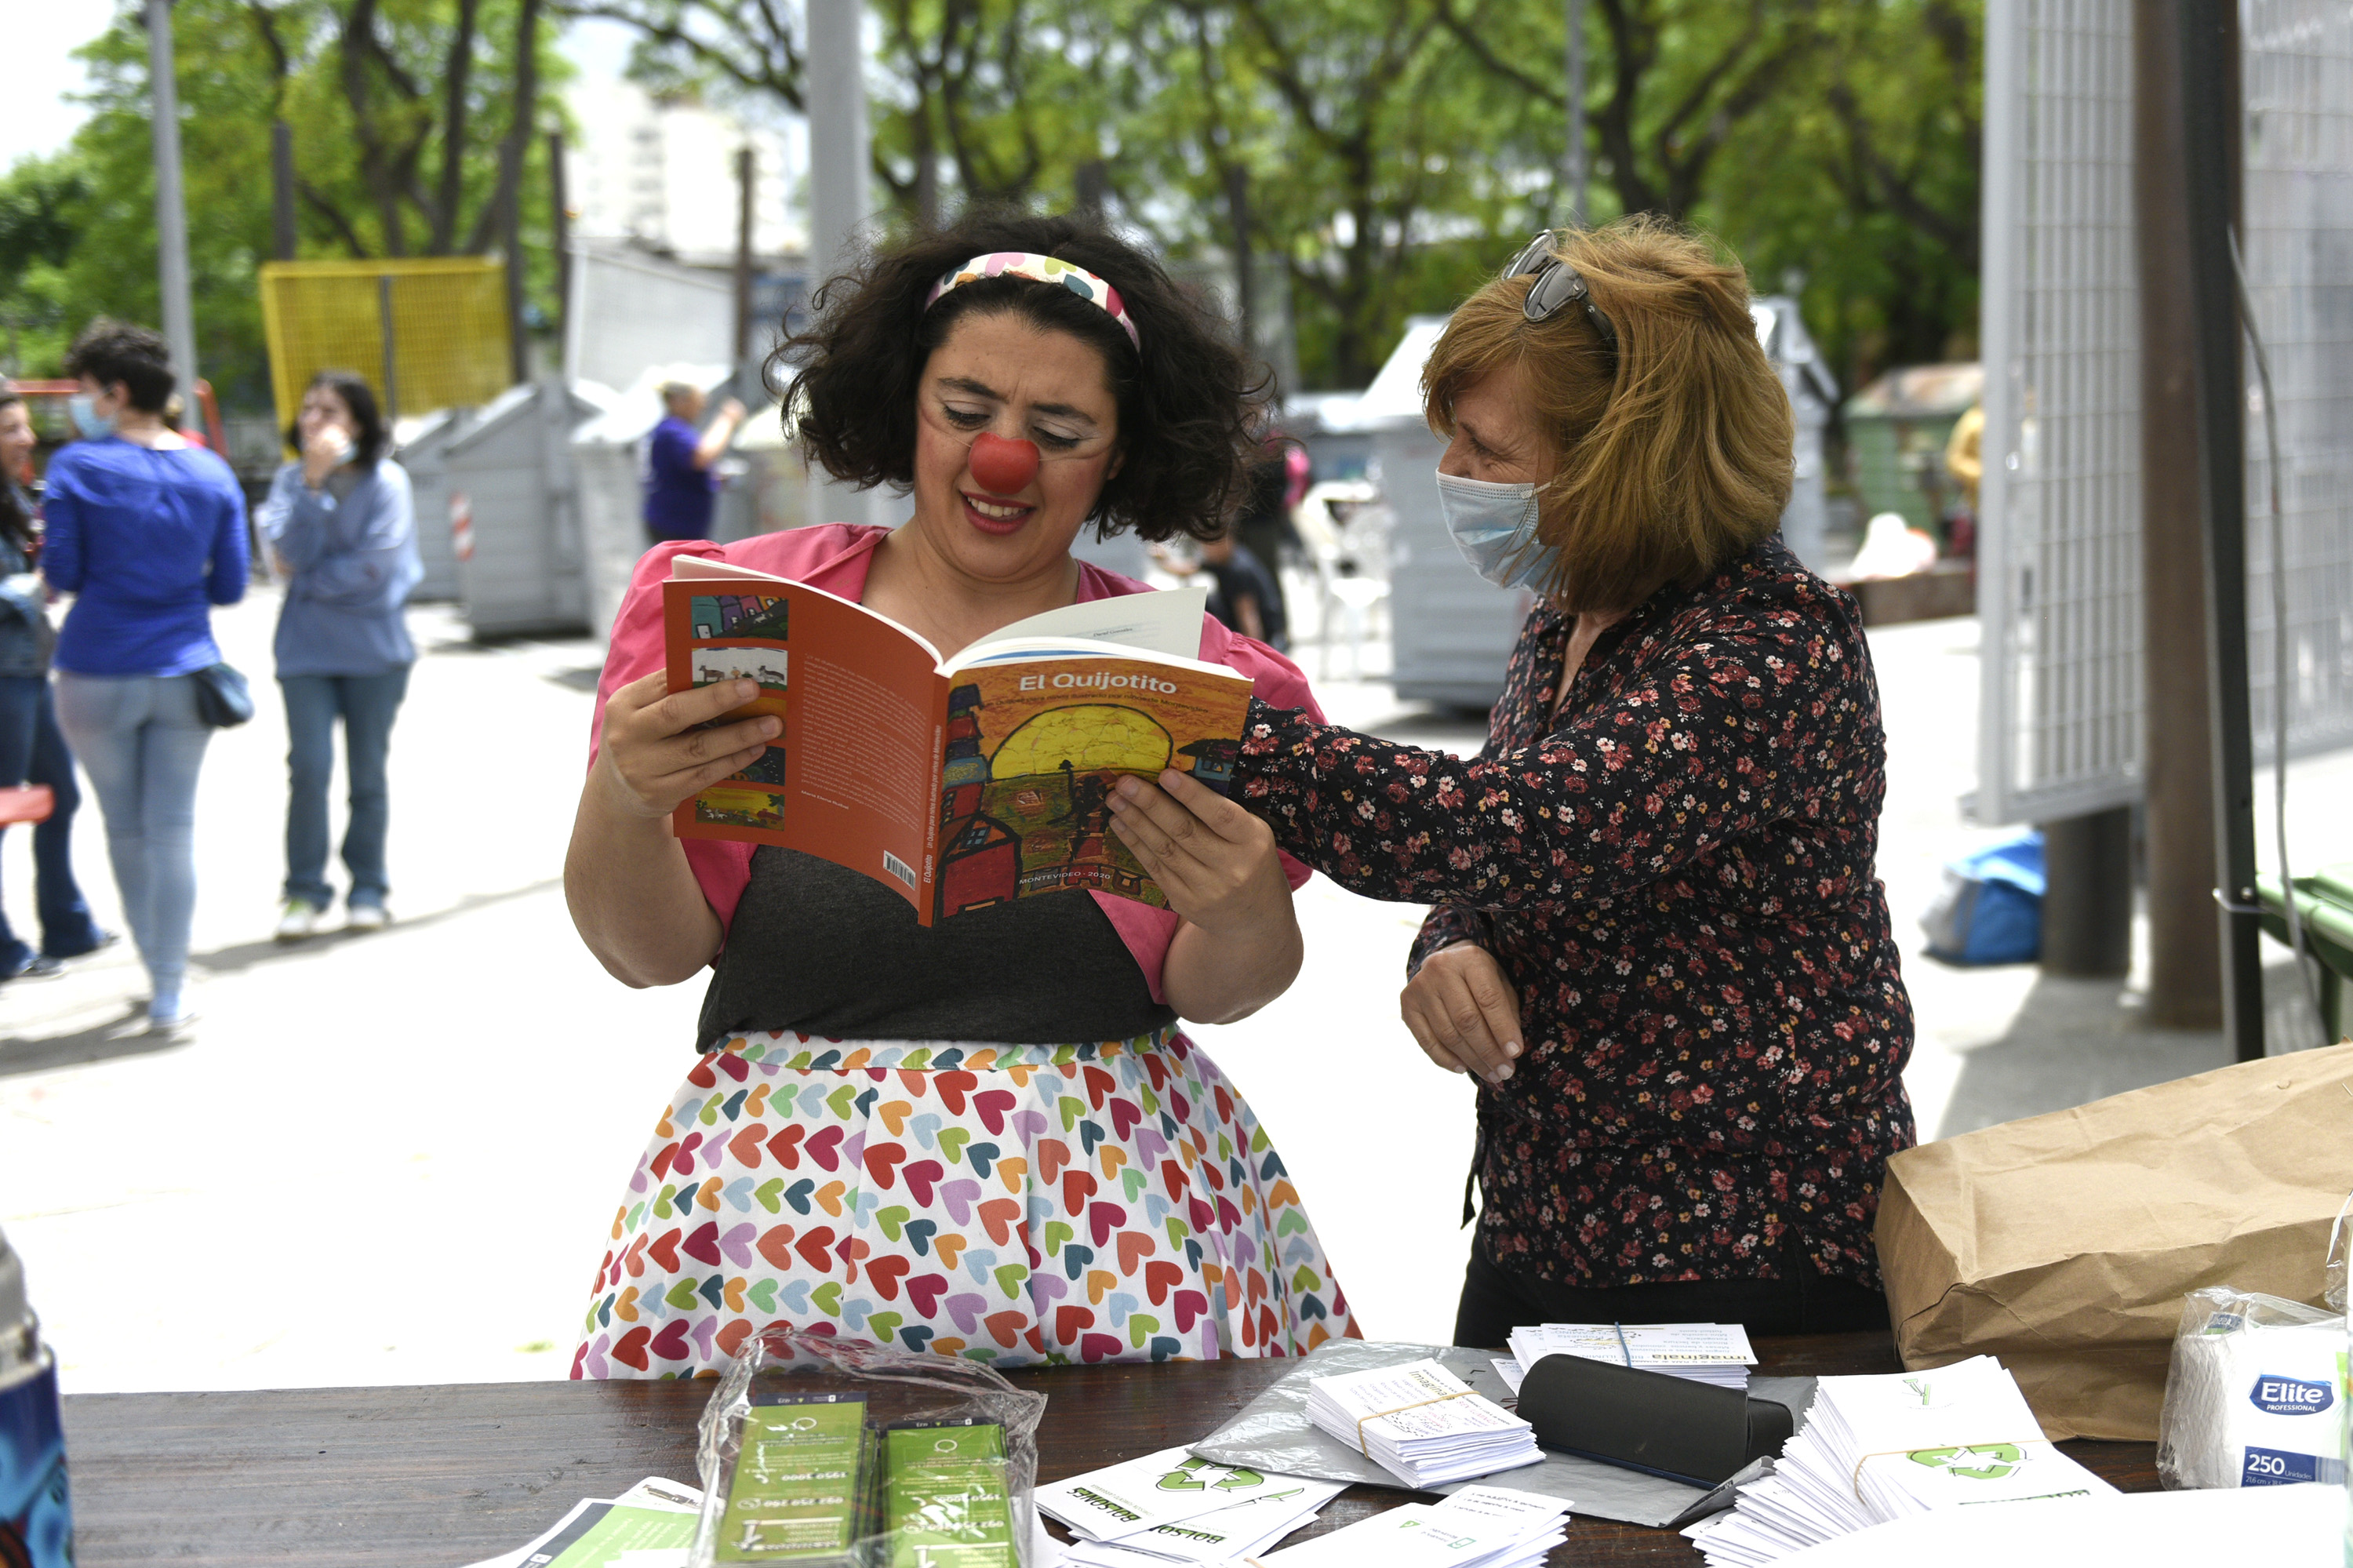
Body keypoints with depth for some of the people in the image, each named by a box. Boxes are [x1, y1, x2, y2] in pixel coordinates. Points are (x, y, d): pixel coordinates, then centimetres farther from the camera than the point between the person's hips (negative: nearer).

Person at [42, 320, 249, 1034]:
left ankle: (160, 976, 23)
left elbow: (61, 573, -6)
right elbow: (230, 586, 4)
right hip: (183, 673, 2)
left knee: (126, 832, 14)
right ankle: (169, 995, 6)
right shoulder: (212, 473, 2)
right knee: (174, 831, 5)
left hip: (97, 676, -2)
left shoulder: (77, 467, -8)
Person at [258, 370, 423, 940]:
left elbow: (376, 563, -12)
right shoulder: (290, 480, 5)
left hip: (374, 648, -1)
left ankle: (367, 888, 16)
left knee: (368, 773, 5)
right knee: (309, 766, -10)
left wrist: (311, 581, -6)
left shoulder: (385, 480, -2)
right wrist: (314, 482, -14)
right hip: (306, 649, 1)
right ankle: (305, 892, -1)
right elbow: (289, 551, -9)